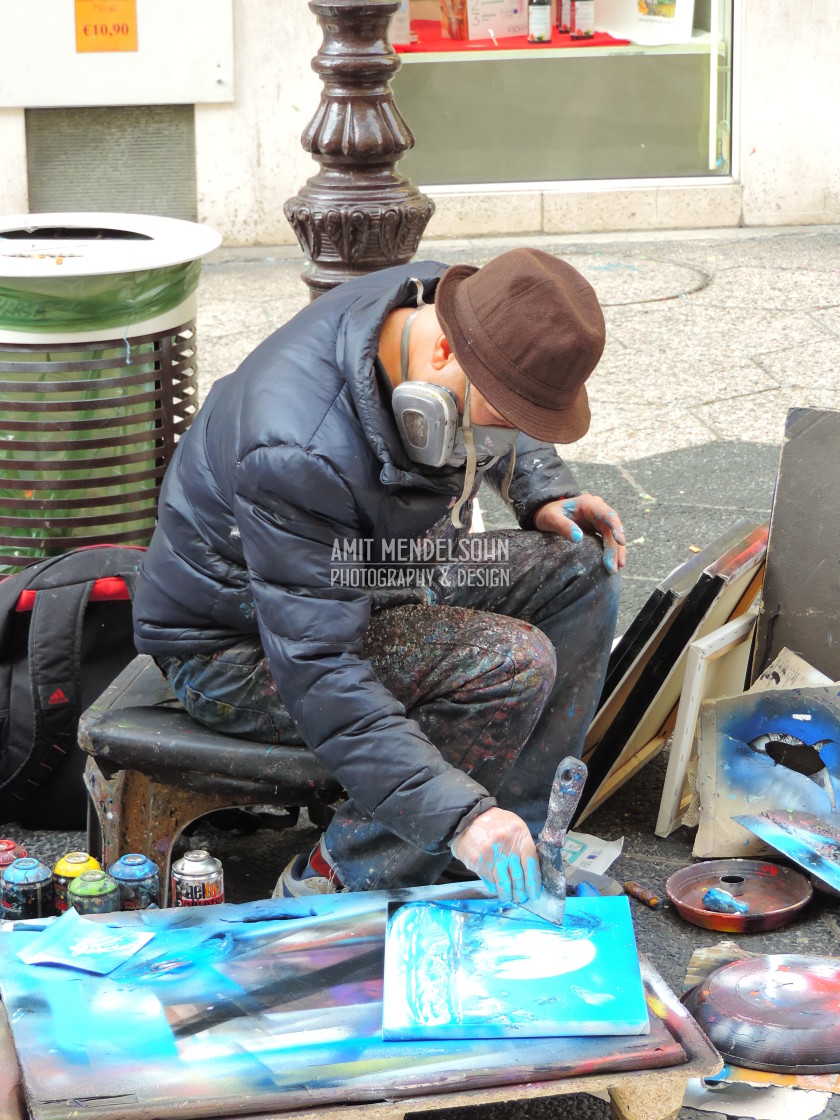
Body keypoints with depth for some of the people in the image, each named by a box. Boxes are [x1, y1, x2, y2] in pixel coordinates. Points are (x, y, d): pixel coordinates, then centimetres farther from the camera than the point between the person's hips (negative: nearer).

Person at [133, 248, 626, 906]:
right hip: (241, 646, -9)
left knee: (577, 569, -2)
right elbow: (318, 675, -39)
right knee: (511, 664, -26)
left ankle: (514, 861, 1)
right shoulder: (301, 455, -39)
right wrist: (460, 815, -44)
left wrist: (545, 495, -5)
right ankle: (334, 886, -12)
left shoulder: (442, 301, -13)